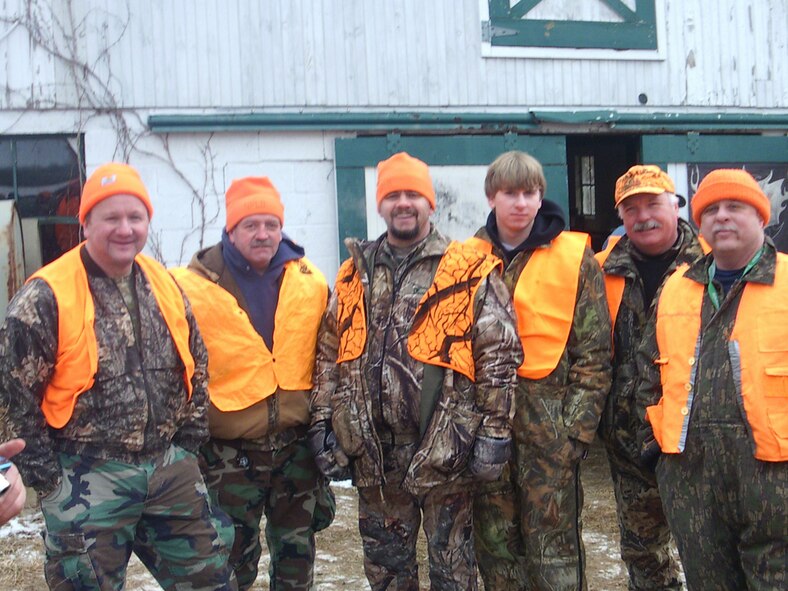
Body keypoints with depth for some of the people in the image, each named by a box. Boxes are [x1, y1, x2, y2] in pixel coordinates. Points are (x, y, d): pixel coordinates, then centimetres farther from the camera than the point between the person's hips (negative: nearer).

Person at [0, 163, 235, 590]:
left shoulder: (165, 286, 6)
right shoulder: (48, 297, -12)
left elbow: (196, 363, 16)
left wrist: (190, 436, 11)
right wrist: (42, 470, -8)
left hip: (170, 468, 5)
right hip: (86, 479, -5)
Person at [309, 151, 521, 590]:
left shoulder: (471, 273, -4)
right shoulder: (354, 276, 10)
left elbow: (499, 358, -7)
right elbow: (330, 356, 13)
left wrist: (494, 432, -10)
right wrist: (323, 424, 7)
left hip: (443, 448, -4)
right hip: (372, 450, 4)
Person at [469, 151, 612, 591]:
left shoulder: (575, 258, 0)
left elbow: (594, 354, -1)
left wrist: (577, 426, -7)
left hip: (550, 422, -3)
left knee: (554, 549, 2)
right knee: (495, 544, 11)